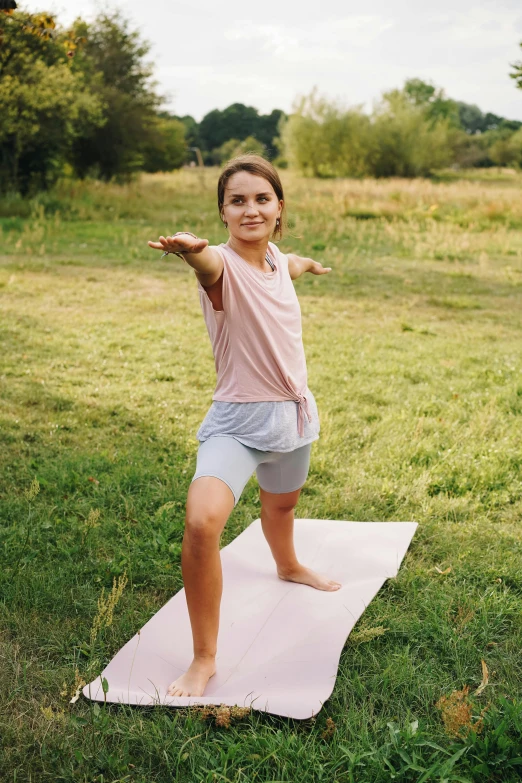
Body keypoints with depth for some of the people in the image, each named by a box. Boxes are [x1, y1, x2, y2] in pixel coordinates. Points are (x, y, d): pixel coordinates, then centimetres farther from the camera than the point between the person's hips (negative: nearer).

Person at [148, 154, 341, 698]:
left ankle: (288, 567, 65)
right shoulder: (224, 266, -21)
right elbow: (209, 264, -48)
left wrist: (307, 263, 49)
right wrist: (190, 248, -72)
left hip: (292, 412, 7)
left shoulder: (275, 258, -1)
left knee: (281, 504, 31)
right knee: (201, 521, -28)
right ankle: (204, 659, -10)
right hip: (237, 421, -6)